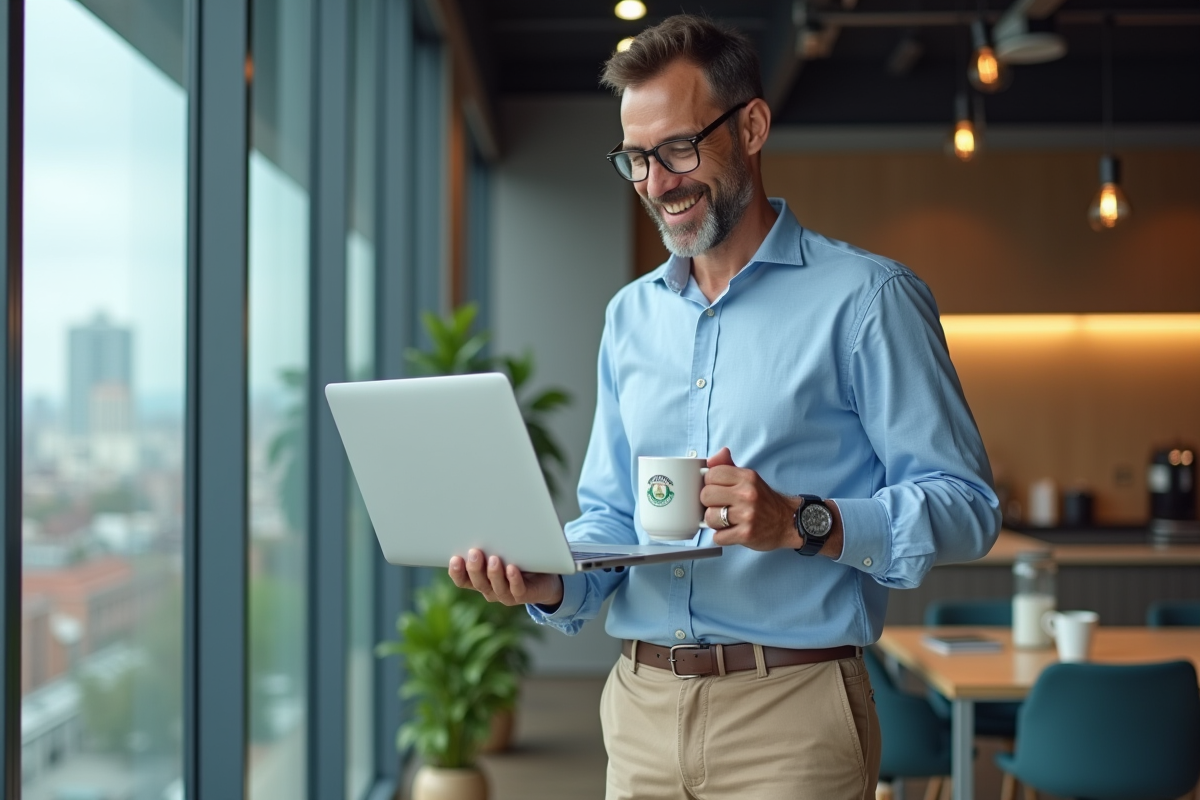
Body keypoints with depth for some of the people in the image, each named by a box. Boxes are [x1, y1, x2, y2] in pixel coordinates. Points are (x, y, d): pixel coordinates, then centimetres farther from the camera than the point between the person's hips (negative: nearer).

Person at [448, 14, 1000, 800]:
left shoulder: (866, 298, -5)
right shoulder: (631, 315, 13)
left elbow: (964, 505, -10)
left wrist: (805, 523, -24)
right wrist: (551, 581, -6)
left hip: (789, 713, -5)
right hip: (641, 707, 5)